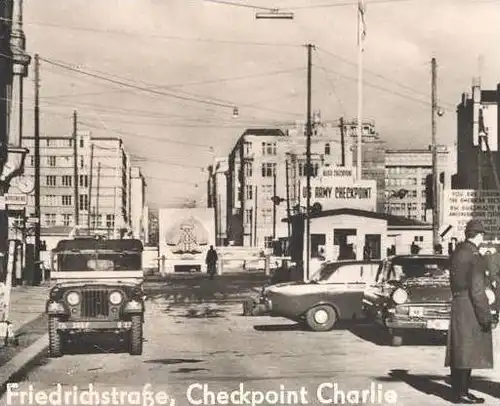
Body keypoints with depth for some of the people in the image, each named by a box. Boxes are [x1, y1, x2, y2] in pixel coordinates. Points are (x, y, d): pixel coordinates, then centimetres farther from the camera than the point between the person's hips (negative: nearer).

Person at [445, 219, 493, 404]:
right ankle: (461, 394, -4)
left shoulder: (457, 252, 12)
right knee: (468, 350, -5)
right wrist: (485, 315, -16)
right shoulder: (475, 256, -15)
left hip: (457, 304, 9)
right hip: (471, 306, -9)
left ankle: (460, 390, 18)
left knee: (459, 350, 12)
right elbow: (477, 289, -19)